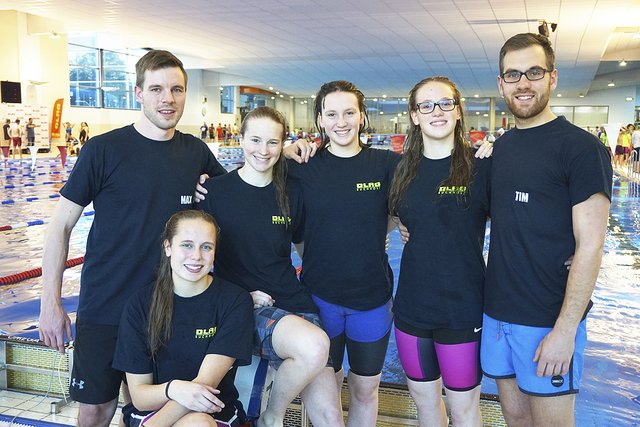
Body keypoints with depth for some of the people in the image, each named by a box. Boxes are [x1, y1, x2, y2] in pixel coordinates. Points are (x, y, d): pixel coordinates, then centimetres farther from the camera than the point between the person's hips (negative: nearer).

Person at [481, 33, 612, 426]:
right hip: (497, 312, 6)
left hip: (549, 321, -6)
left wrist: (564, 330, -18)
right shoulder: (501, 147, 8)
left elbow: (590, 246, -14)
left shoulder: (582, 147, -11)